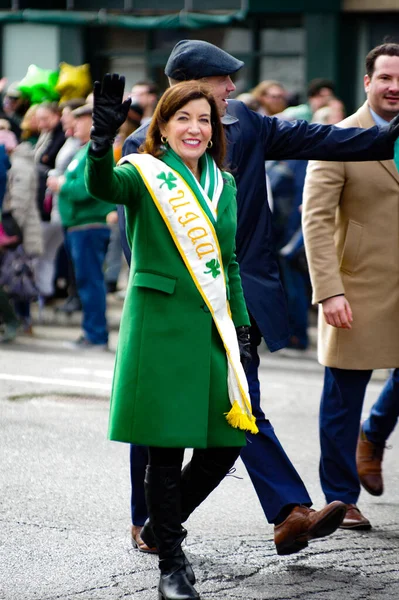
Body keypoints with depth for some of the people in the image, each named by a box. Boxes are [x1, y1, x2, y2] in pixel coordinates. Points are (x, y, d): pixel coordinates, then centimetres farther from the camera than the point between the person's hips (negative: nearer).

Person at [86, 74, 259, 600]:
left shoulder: (223, 185, 14)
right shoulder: (145, 174, -3)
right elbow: (102, 186, -26)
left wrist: (240, 328, 14)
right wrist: (103, 139, -44)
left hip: (212, 326, 6)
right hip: (160, 324, -6)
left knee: (226, 443, 4)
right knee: (166, 450, -2)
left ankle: (161, 525, 28)